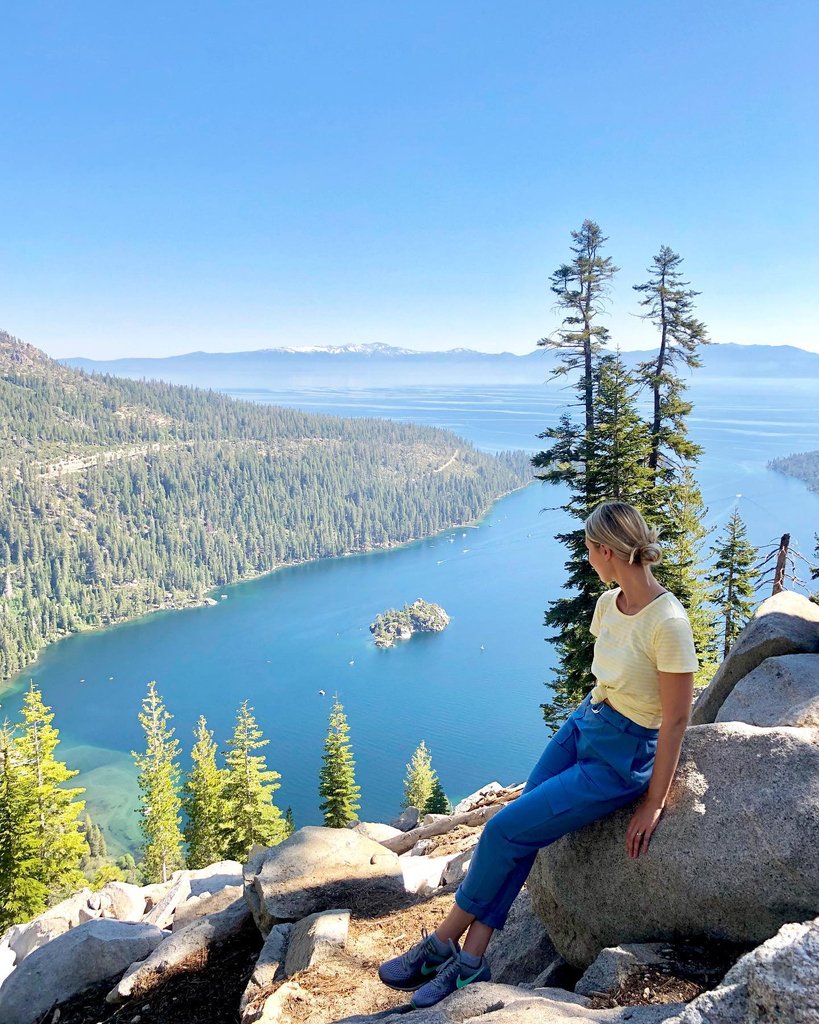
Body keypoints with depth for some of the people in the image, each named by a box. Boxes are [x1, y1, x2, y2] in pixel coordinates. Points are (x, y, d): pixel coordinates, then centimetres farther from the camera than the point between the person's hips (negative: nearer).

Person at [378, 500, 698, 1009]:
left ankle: (442, 944, 12)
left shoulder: (668, 622, -25)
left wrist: (653, 804, -14)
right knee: (515, 837, -3)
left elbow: (676, 719, -19)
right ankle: (470, 960, 8)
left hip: (621, 758, -7)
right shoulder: (608, 604, -1)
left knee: (505, 830, -8)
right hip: (582, 725, 7)